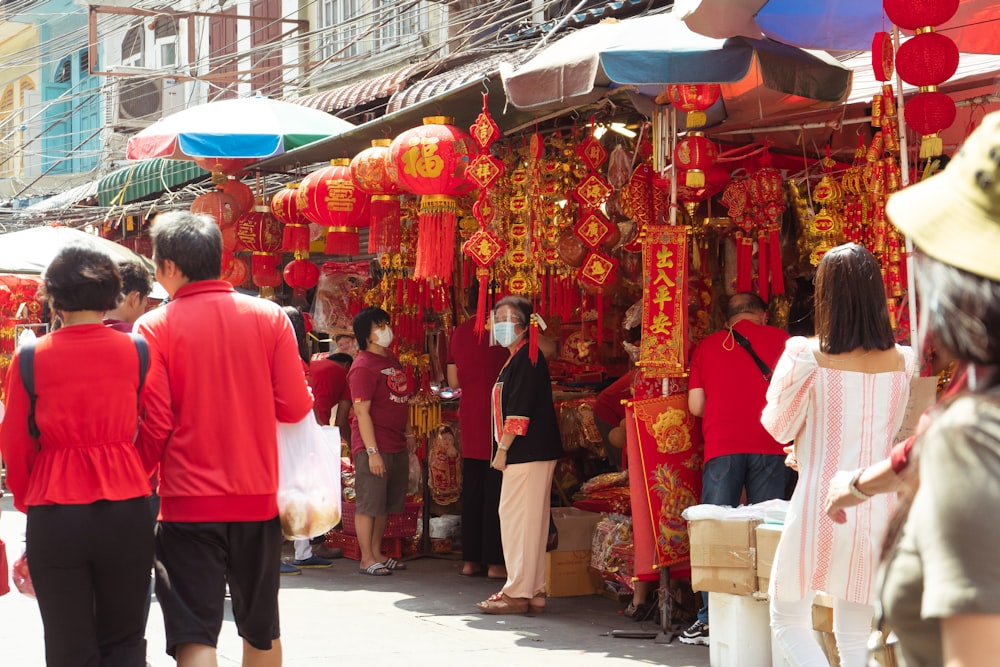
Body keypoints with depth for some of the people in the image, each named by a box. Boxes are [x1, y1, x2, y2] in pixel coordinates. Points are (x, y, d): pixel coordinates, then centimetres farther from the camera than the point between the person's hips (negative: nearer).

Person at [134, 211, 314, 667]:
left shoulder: (155, 327, -7)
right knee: (262, 629, 18)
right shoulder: (269, 317, 0)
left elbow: (153, 425, -8)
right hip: (258, 497, 3)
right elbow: (294, 407, -2)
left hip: (188, 502, -3)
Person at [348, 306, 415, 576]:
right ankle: (367, 560, 3)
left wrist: (408, 433, 19)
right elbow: (362, 412, -17)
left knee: (385, 504, 13)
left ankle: (377, 553, 22)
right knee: (369, 503, -2)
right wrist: (372, 451, -20)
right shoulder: (363, 367, -13)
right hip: (373, 446, -8)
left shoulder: (392, 360, 14)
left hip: (397, 446, 9)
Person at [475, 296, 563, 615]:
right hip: (531, 453, 10)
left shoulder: (526, 358, -13)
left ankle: (518, 593, -6)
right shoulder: (517, 359, 19)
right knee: (529, 521, 11)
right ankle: (533, 592, 15)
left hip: (527, 453, -10)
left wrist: (503, 449, -16)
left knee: (516, 517, -8)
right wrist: (505, 448, 19)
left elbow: (520, 410, -19)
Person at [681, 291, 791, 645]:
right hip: (769, 447, 0)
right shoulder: (778, 338, 8)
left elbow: (695, 405, 8)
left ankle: (710, 620, -3)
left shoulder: (707, 346, 12)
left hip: (722, 447, 0)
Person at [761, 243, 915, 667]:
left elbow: (778, 427, 1)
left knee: (789, 622, 11)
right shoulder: (903, 362, 0)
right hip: (878, 515, 4)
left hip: (821, 510, -4)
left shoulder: (808, 357, -12)